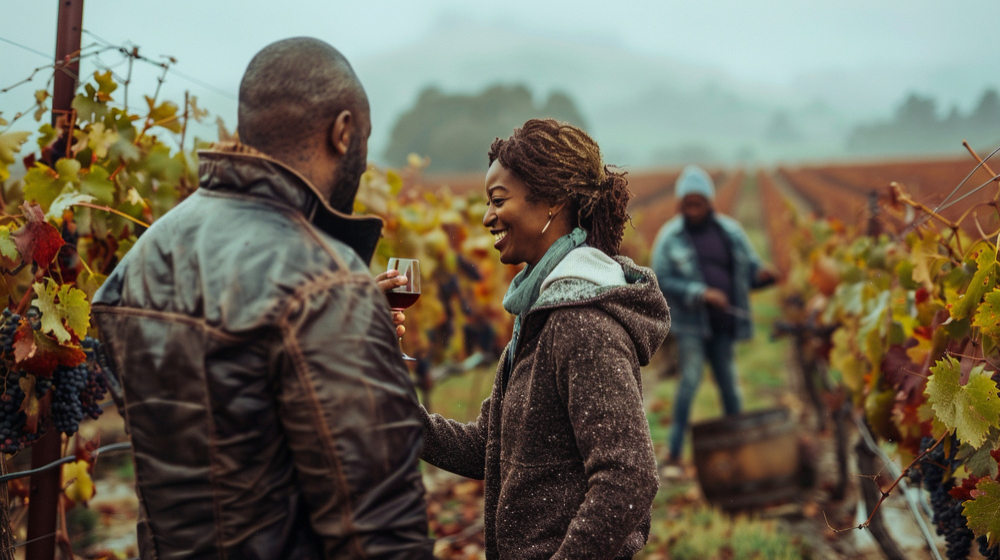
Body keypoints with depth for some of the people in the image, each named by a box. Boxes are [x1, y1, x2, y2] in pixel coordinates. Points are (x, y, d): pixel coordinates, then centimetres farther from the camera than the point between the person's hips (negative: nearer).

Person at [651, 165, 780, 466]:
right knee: (690, 380, -12)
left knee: (729, 383, 10)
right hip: (691, 322, -3)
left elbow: (749, 266, 12)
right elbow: (661, 280, -8)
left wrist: (763, 274, -13)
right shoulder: (670, 236, -2)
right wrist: (701, 293, -18)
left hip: (723, 322, 4)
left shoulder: (730, 230, 8)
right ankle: (674, 453, -7)